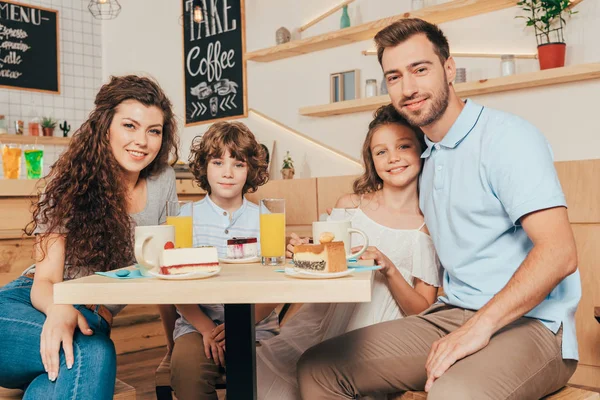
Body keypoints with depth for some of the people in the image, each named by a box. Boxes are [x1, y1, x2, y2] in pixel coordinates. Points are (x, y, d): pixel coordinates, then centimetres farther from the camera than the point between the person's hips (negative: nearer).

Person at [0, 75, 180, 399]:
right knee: (91, 354, -36)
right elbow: (45, 281, -11)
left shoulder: (163, 182, 3)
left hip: (92, 320, 2)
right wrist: (59, 310, -35)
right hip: (31, 305, -2)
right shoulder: (71, 182, -6)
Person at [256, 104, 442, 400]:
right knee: (258, 369, -15)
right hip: (324, 319, 3)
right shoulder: (349, 205, 6)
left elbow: (423, 312, 0)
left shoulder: (431, 226, 0)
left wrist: (389, 269, -16)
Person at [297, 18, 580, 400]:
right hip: (452, 316, 8)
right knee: (318, 368, -1)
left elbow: (558, 252, -20)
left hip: (529, 324, -7)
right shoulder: (429, 159, 16)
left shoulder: (506, 136, -10)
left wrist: (479, 326, -24)